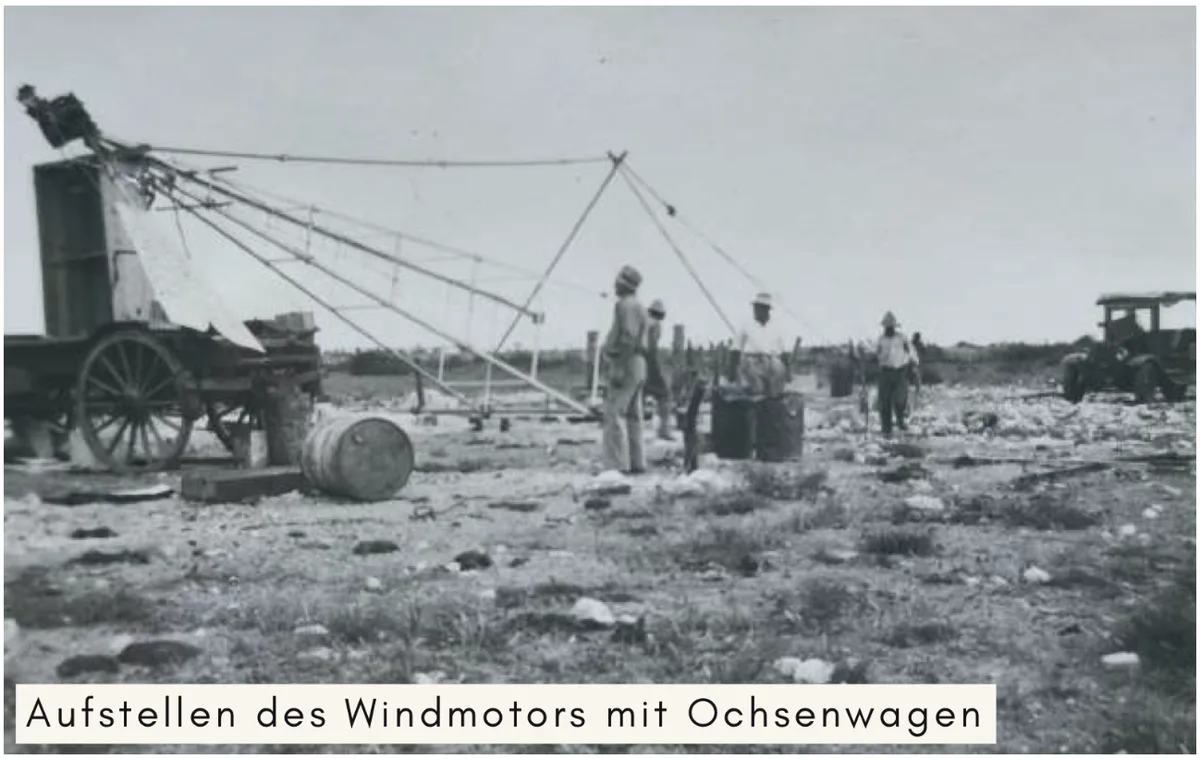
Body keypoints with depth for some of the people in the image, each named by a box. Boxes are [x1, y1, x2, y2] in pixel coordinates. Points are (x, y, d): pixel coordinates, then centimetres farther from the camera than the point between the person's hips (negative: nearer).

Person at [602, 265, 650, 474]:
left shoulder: (626, 305, -12)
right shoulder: (639, 308, 20)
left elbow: (629, 338, -22)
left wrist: (618, 368, -25)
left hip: (625, 365, -11)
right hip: (638, 367, 11)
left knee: (614, 414, -12)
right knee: (631, 416, 10)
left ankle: (618, 465, -17)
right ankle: (636, 463, 10)